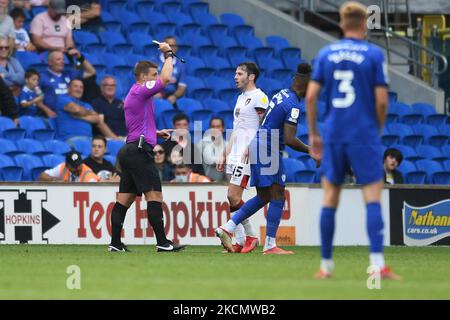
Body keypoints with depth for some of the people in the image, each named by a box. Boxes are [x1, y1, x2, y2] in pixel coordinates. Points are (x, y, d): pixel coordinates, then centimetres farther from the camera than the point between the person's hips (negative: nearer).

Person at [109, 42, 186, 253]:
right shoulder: (140, 90, -7)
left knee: (124, 199, 6)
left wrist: (157, 133, 23)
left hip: (129, 151, 10)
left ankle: (115, 243, 3)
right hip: (140, 150, -10)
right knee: (154, 195, -11)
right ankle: (162, 242, -14)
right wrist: (168, 54, -3)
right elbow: (166, 78, -17)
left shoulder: (133, 95, 23)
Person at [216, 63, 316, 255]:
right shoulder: (293, 105, -16)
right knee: (277, 195, -3)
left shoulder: (282, 95, 11)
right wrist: (310, 151, -9)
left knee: (263, 197, 14)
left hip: (257, 144, 9)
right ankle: (270, 245, -5)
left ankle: (227, 228, 10)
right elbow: (290, 140, -21)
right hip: (268, 150, -9)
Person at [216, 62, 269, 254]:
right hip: (234, 156, 9)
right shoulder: (241, 98, 20)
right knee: (233, 199, 5)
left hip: (247, 156, -9)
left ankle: (250, 236, -3)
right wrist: (224, 155, 22)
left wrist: (251, 149, -23)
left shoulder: (259, 97, -8)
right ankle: (240, 241, 7)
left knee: (233, 196, -13)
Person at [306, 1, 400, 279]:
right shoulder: (374, 55, -2)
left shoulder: (326, 54, 6)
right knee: (373, 196, -4)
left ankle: (326, 265, 12)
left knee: (330, 197, 9)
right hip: (364, 136, -3)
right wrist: (379, 129, 11)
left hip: (333, 134, 3)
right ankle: (378, 263, -16)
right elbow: (381, 100, -6)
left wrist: (313, 134, 12)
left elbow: (311, 95, 3)